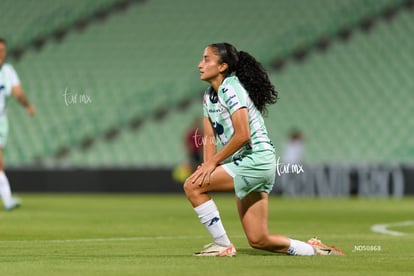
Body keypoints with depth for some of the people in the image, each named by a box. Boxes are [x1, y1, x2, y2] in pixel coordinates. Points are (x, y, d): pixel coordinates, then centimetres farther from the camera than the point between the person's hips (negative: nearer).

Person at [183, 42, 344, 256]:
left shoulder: (230, 89, -14)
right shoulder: (209, 96, 14)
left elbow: (242, 135, -22)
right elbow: (209, 138, 12)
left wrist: (213, 162, -17)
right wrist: (208, 164, -7)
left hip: (256, 159, -9)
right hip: (245, 166, 9)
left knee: (192, 185, -19)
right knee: (258, 240, 7)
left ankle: (222, 244, -11)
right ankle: (314, 250, 20)